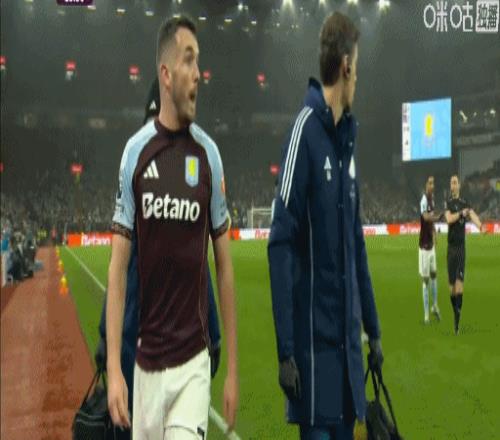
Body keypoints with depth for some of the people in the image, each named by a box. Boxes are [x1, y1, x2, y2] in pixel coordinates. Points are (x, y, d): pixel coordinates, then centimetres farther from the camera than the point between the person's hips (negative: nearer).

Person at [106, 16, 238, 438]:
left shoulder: (209, 154, -2)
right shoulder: (134, 152, -3)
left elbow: (225, 265, 3)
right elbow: (118, 266, -1)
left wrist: (233, 367, 3)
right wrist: (113, 367, -9)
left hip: (194, 361, -1)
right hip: (146, 361, 1)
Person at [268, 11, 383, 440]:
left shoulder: (347, 137, 10)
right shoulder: (304, 133, -14)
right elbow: (281, 245, -18)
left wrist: (373, 328, 19)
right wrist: (285, 349, -19)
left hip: (348, 335, 8)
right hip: (314, 338, -7)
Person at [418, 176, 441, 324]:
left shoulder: (432, 199, 9)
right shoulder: (423, 200, -18)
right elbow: (425, 216, -37)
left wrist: (434, 233, 12)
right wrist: (438, 217, -51)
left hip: (431, 244, 8)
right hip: (424, 245, -8)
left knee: (434, 274, 18)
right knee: (425, 278, -3)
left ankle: (435, 306, 32)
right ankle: (426, 313, 3)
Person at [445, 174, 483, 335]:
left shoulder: (465, 203, 4)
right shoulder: (448, 203, 5)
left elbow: (473, 215, -16)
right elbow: (449, 219, -14)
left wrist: (480, 226, -36)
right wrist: (461, 213, -28)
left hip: (461, 246, -1)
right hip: (451, 246, 1)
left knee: (460, 282, -9)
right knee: (452, 283, 5)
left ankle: (458, 318, -10)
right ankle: (454, 312, 22)